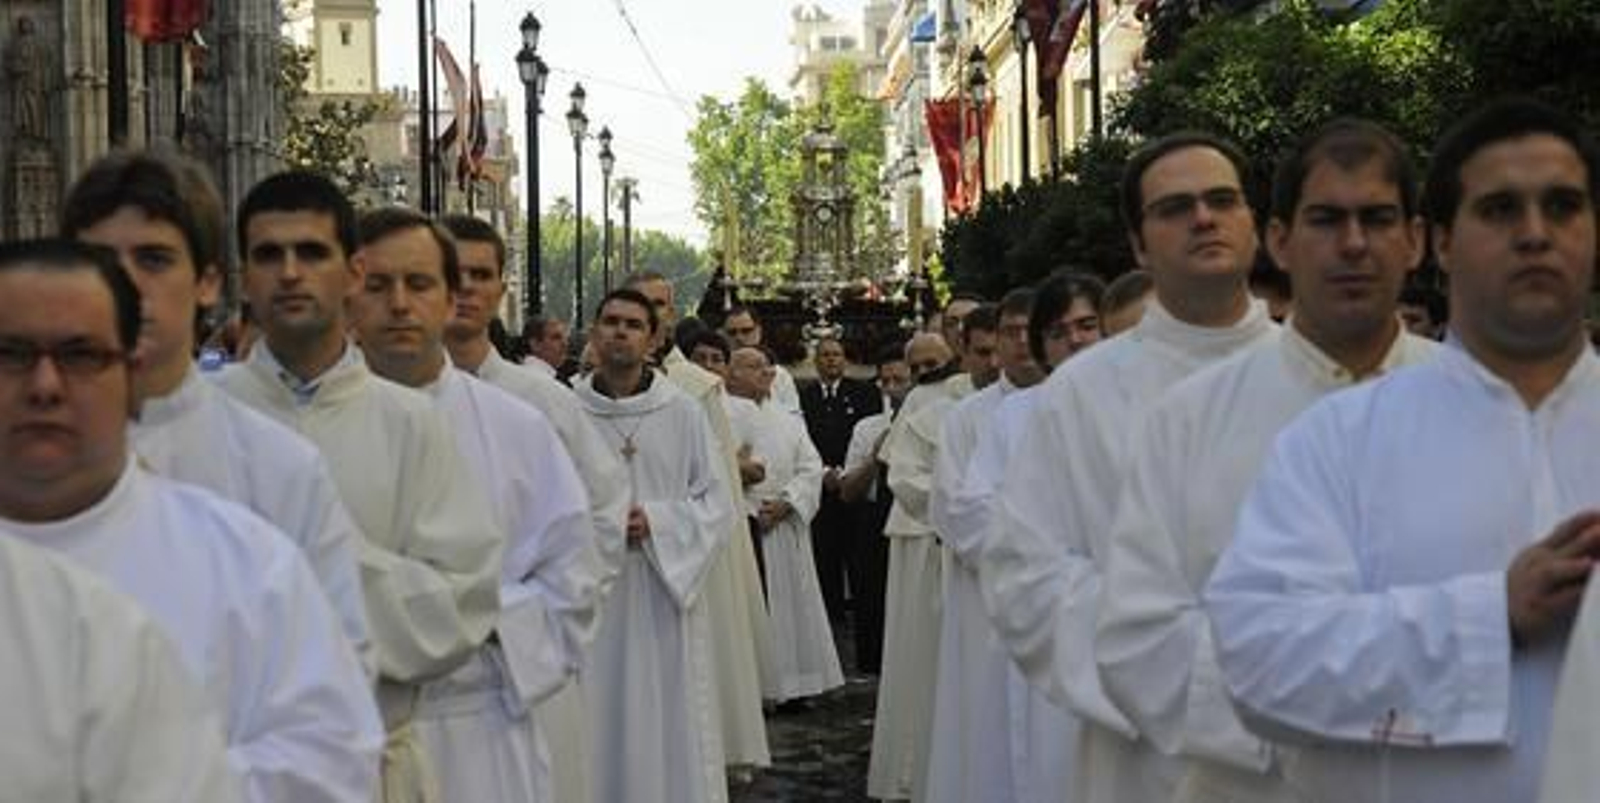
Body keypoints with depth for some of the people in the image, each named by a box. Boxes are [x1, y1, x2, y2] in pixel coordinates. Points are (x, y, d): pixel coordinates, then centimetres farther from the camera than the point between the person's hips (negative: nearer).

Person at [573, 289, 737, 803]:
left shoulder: (683, 414, 2)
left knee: (667, 721, 2)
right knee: (595, 723, 2)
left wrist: (655, 521, -13)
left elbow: (716, 504, 2)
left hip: (663, 593, 0)